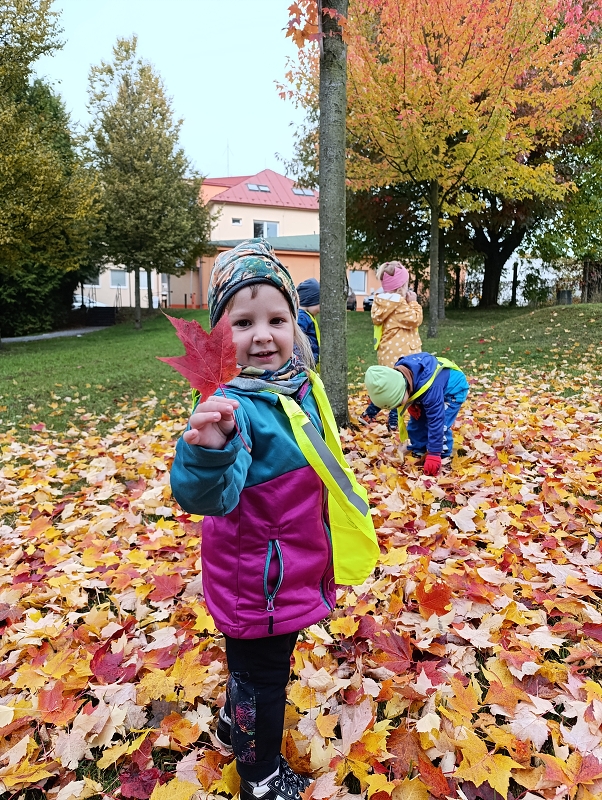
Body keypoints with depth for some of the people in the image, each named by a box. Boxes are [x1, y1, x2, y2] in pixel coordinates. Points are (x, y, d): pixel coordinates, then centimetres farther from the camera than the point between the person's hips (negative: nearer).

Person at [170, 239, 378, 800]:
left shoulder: (300, 385, -4)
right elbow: (206, 496, -42)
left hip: (295, 571, 8)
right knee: (262, 676, 16)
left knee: (262, 662, 30)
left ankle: (233, 725, 59)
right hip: (255, 582, -8)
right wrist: (208, 450, -62)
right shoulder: (234, 408, -29)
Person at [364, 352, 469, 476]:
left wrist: (434, 454, -36)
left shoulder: (429, 388, -45)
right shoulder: (397, 376, -26)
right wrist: (411, 405, -18)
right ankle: (416, 454, 18)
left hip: (454, 388, -7)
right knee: (416, 422, 3)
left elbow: (436, 421, -39)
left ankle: (443, 457, -2)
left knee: (440, 424, -20)